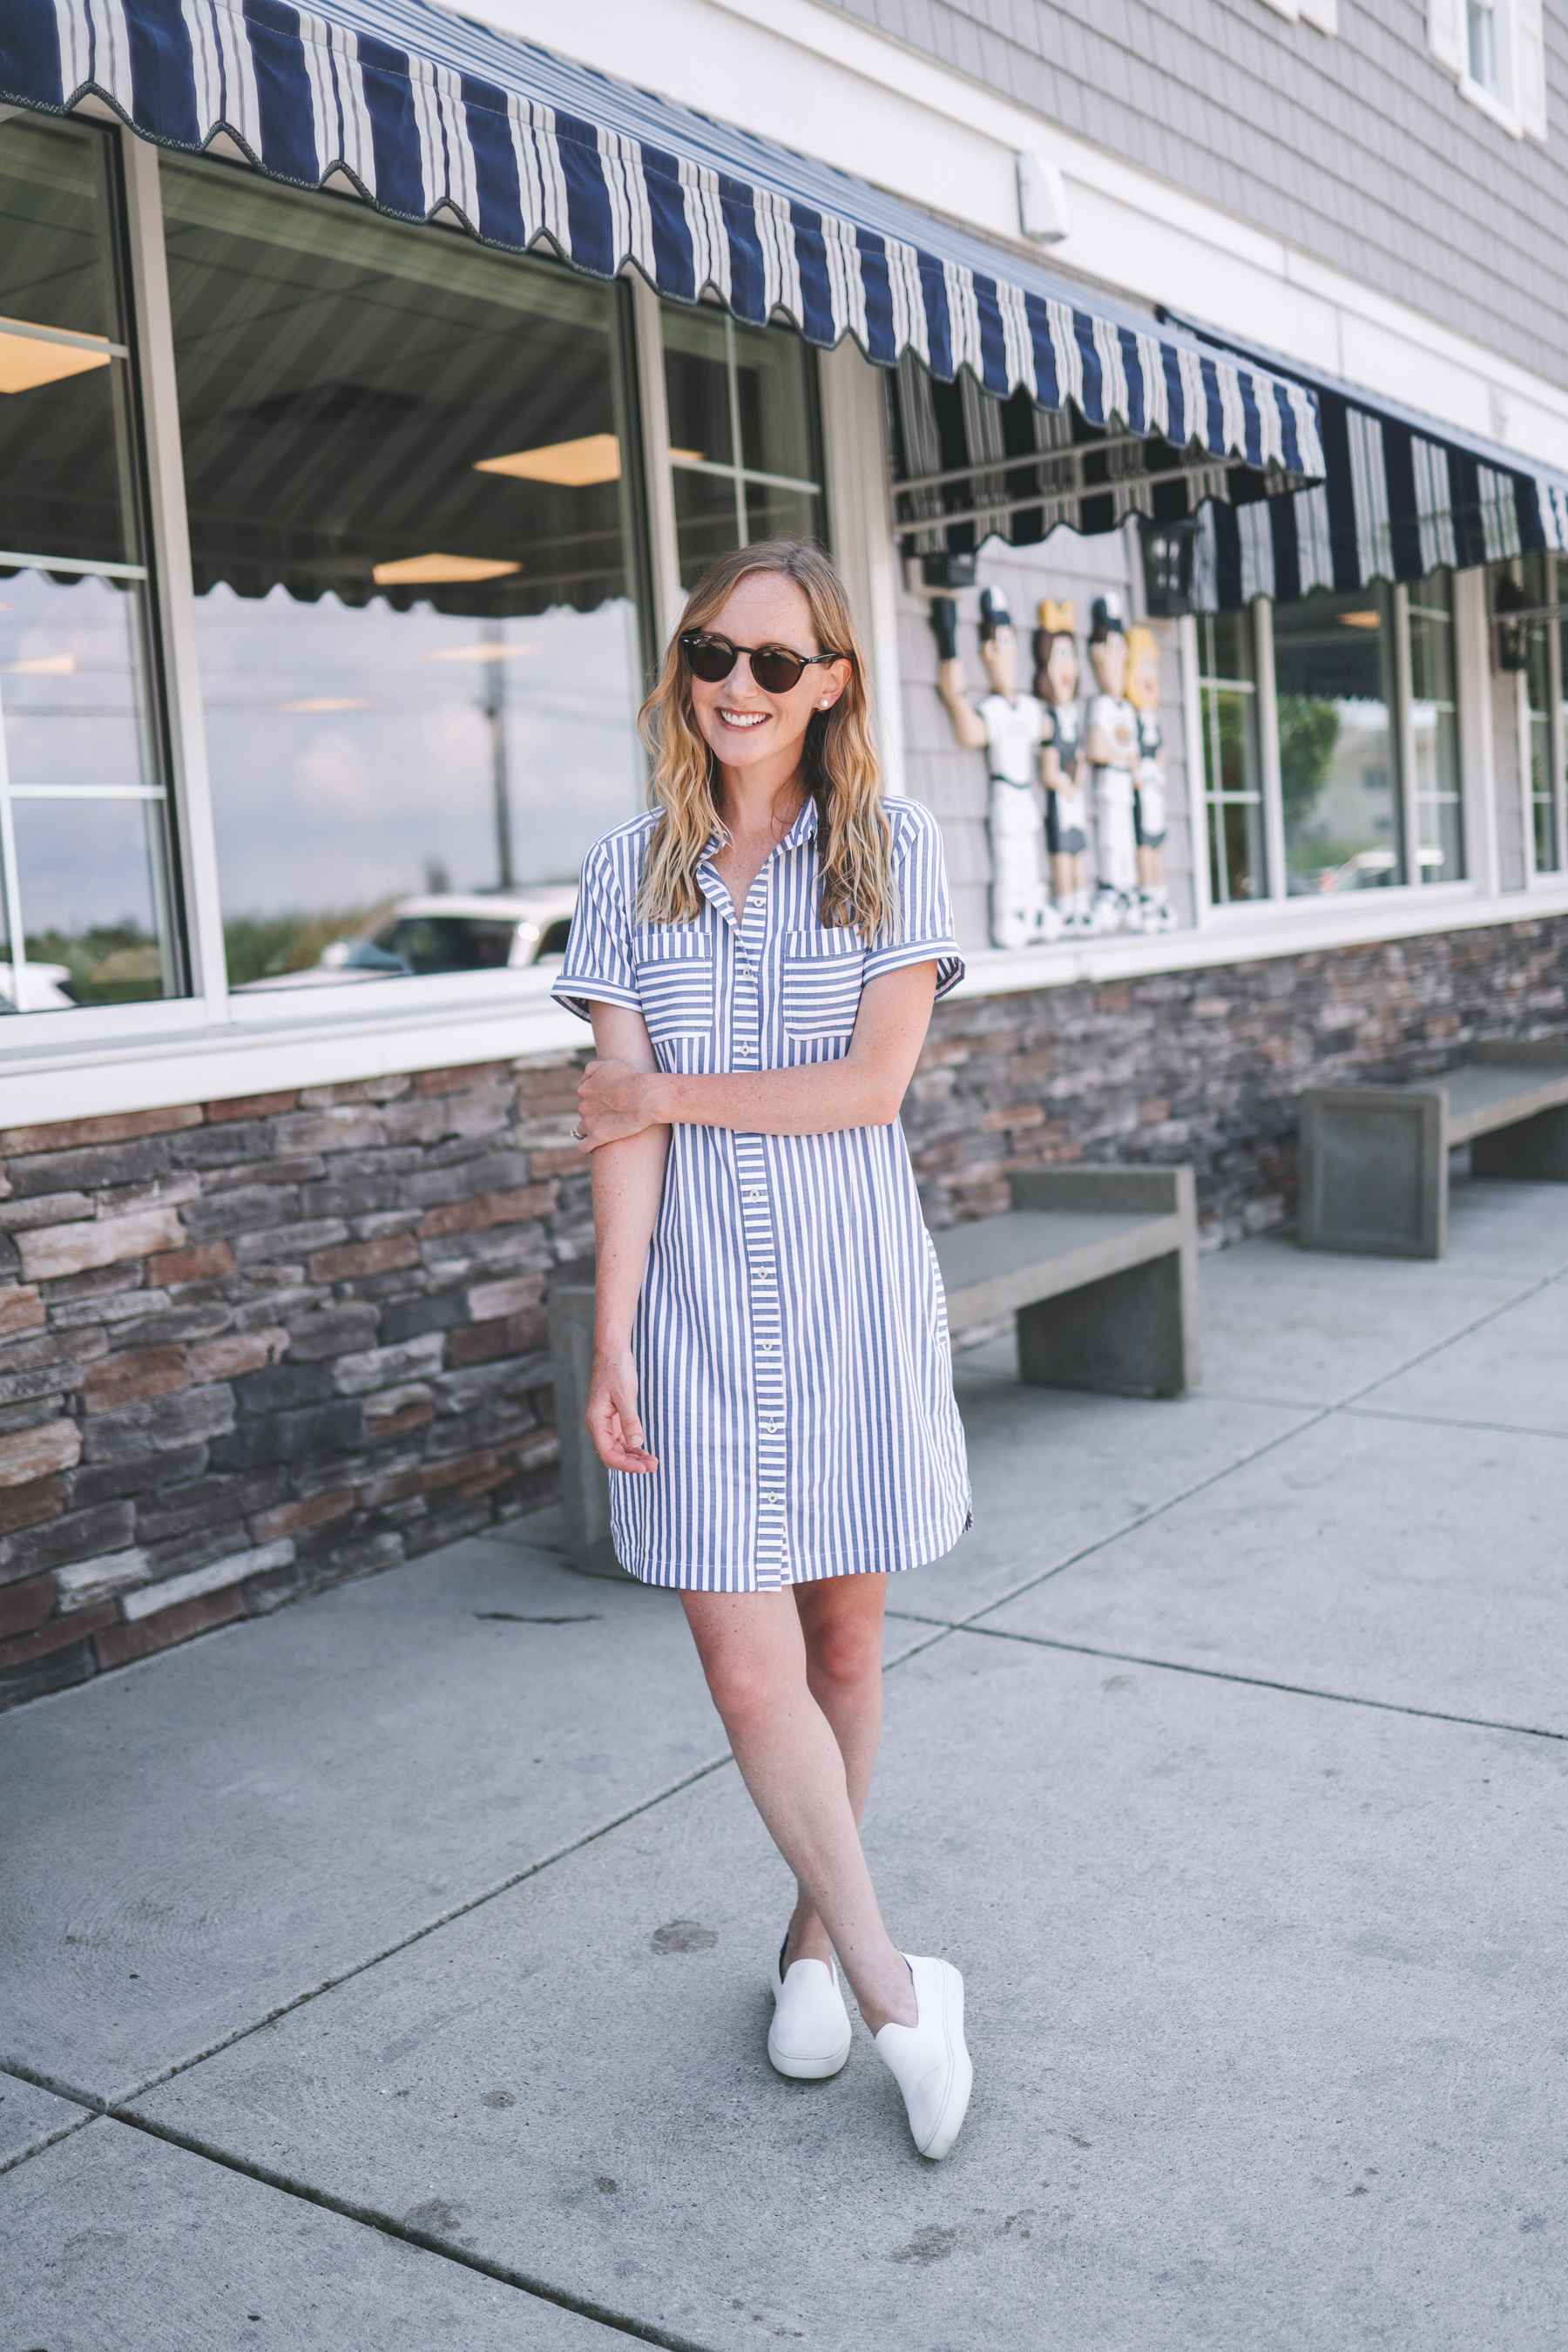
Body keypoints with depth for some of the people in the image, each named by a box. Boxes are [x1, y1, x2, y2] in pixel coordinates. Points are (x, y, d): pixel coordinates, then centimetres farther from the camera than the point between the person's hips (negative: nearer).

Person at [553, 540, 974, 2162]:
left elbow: (874, 1083, -9)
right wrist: (610, 1342, -8)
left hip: (851, 1287, 0)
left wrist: (668, 1091, -6)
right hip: (698, 1297, 1)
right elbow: (624, 1129, -2)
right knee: (745, 1664, -4)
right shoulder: (631, 871, 4)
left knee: (841, 1632, 10)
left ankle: (817, 1930, 32)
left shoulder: (891, 846, 1)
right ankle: (897, 1989, 11)